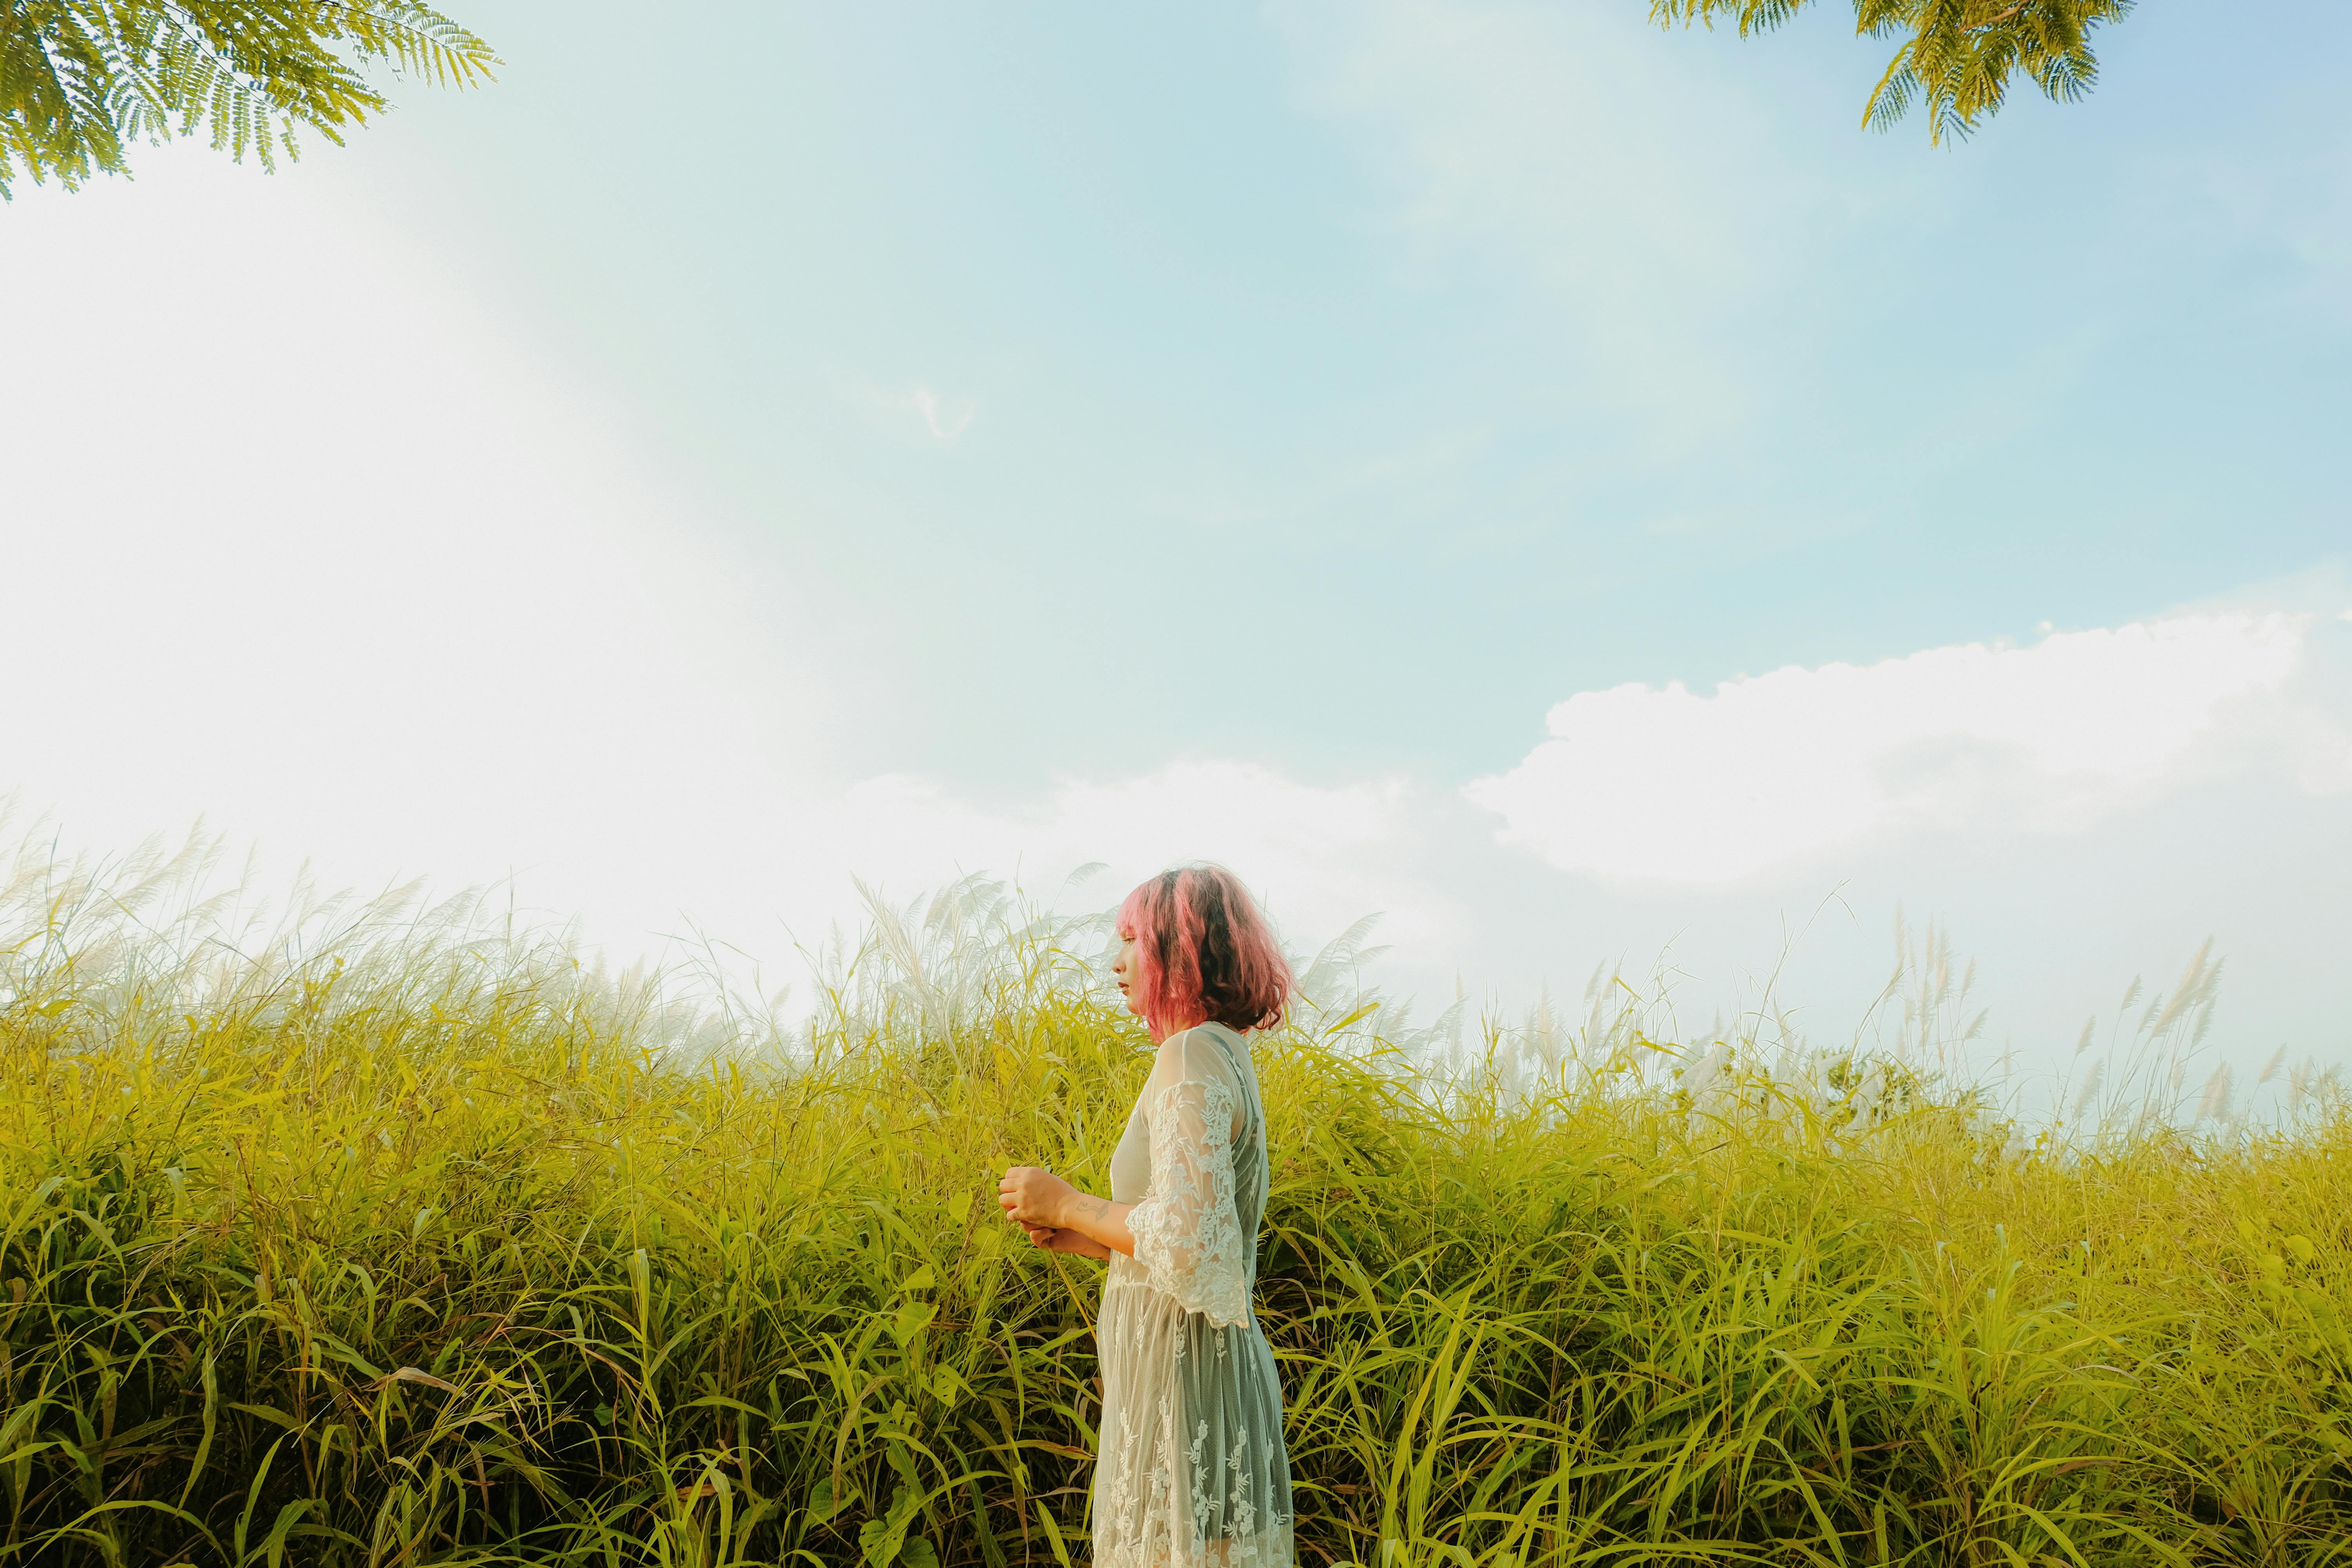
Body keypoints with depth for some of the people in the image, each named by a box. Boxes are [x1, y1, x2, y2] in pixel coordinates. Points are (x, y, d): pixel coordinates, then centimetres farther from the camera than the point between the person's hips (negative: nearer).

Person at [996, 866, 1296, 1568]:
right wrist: (1083, 1237, 11)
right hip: (1212, 1365, 9)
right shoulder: (1227, 1058, 14)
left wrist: (1067, 1202, -12)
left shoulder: (1194, 1054, -15)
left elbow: (1188, 1242, -25)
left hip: (1183, 1372, -9)